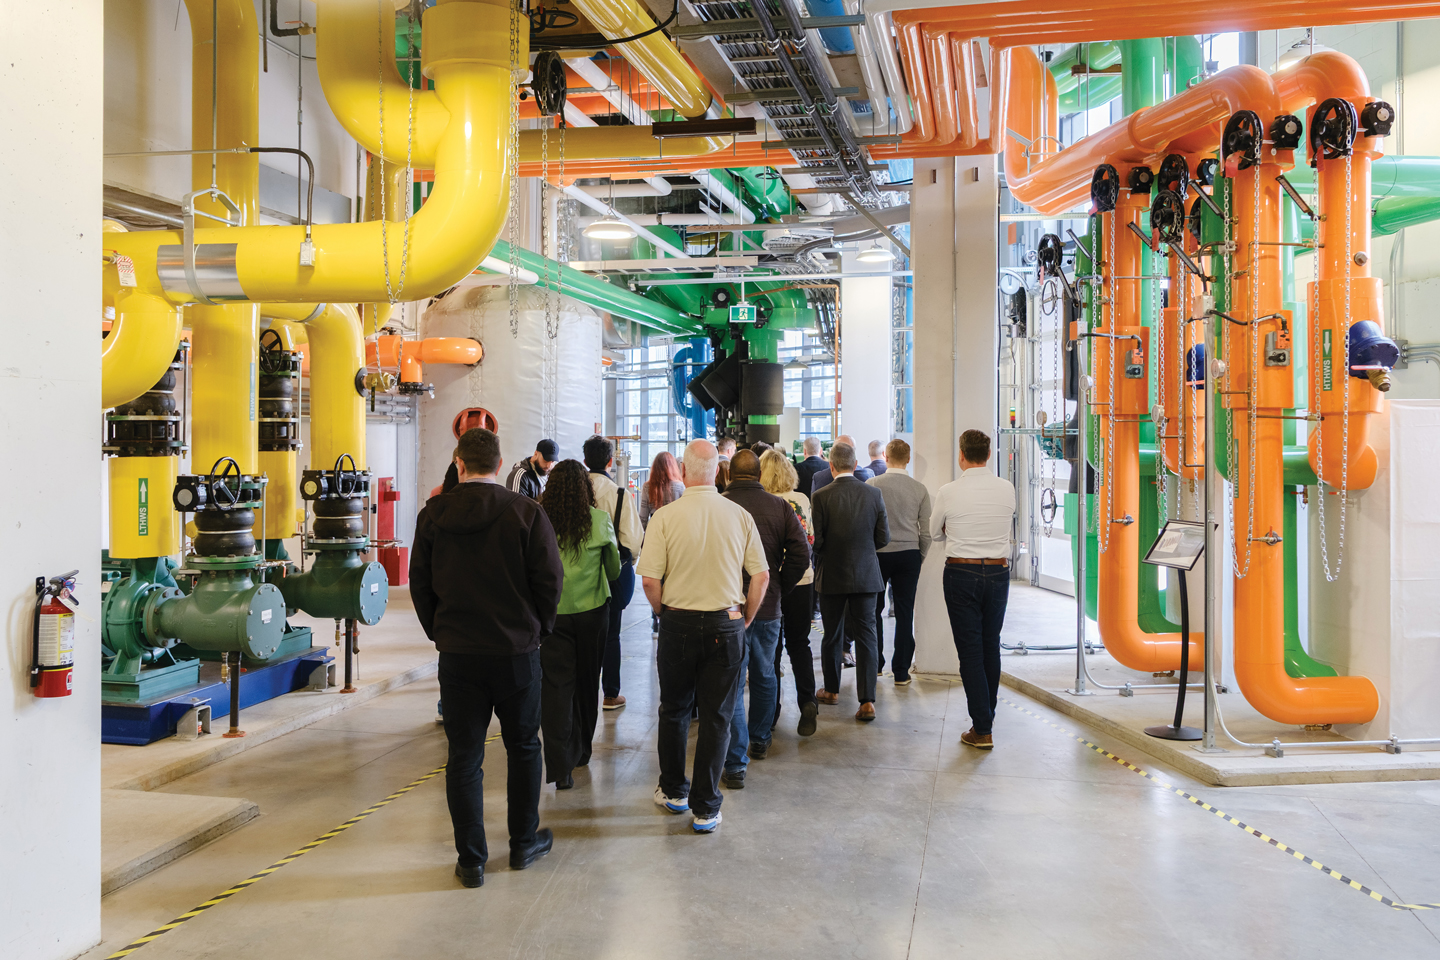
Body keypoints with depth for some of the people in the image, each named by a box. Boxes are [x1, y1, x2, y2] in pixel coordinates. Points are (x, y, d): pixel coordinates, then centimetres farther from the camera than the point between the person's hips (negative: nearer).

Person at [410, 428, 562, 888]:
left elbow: (419, 583, 4)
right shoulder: (526, 512, -8)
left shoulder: (433, 515, -2)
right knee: (523, 746, 16)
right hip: (517, 651, -1)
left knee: (464, 756, 8)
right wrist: (536, 629, 8)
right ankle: (524, 843, 26)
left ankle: (471, 859, 12)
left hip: (457, 654, 1)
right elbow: (550, 579, -7)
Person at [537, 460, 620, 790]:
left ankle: (561, 767, -9)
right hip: (592, 611, 1)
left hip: (552, 612, -1)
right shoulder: (600, 520, -5)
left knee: (556, 685, 1)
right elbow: (614, 569, 8)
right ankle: (582, 752, 34)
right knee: (587, 680, 17)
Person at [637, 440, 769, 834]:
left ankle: (673, 791, 32)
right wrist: (744, 620, 11)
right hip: (727, 624, 1)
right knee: (716, 717, 8)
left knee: (674, 711, 18)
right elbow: (761, 576, -2)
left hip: (678, 623, -1)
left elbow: (650, 580, -11)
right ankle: (705, 808, 13)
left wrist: (665, 613, 7)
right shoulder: (740, 516, -4)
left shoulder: (665, 516, -10)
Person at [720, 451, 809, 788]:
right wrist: (778, 588, 8)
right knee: (765, 676, 23)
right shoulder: (779, 507, -1)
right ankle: (760, 741, 39)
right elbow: (801, 555, -5)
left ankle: (735, 765, -2)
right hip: (768, 608, 3)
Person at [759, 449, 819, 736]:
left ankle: (771, 709, 16)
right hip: (802, 579, 3)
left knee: (770, 646, 9)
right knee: (799, 642, 13)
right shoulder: (802, 499, 1)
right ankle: (807, 702, -1)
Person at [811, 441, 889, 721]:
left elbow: (816, 541, -12)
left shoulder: (821, 497, -12)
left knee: (831, 636, 14)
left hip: (832, 576, -1)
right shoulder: (874, 494, -4)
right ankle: (867, 701, -2)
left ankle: (831, 690, 29)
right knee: (866, 636, 3)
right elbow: (883, 537, -1)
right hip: (866, 575, 2)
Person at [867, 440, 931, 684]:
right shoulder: (920, 489, 0)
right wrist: (920, 557, 16)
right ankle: (901, 672, 8)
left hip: (878, 553, -1)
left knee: (874, 610, 13)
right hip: (909, 554, 2)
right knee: (905, 613, 5)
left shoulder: (872, 485, -6)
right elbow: (926, 531, 3)